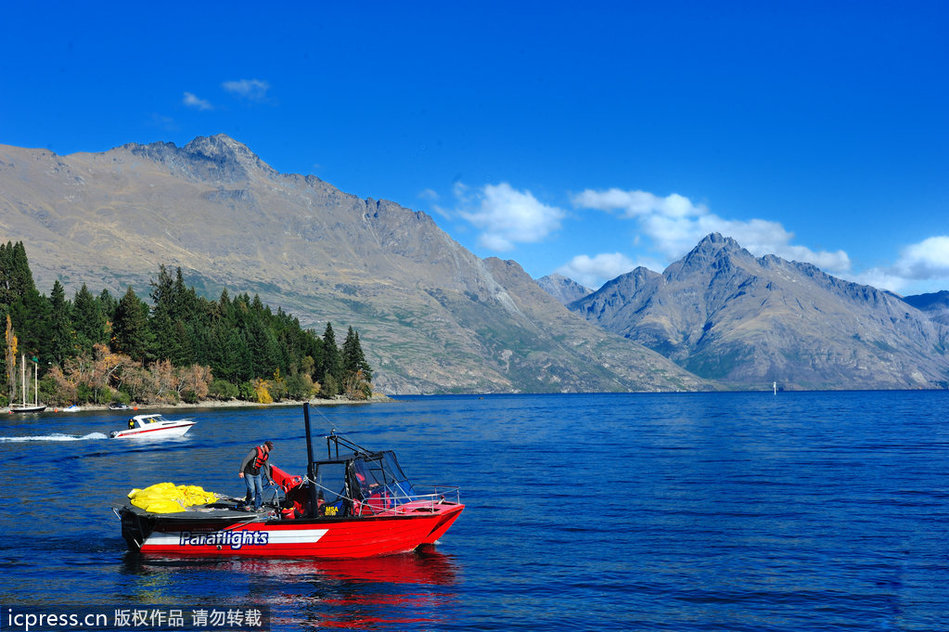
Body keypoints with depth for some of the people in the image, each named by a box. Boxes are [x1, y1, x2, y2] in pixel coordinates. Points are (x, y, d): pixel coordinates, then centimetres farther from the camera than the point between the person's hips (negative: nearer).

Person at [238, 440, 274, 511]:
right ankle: (247, 504, 5)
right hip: (248, 473, -7)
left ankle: (257, 507, 7)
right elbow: (245, 460, -22)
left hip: (257, 474, 7)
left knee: (259, 490, -1)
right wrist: (241, 471, -27)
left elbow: (266, 468, 15)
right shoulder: (255, 451, -18)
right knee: (252, 490, -16)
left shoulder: (267, 455, 7)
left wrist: (269, 479, 14)